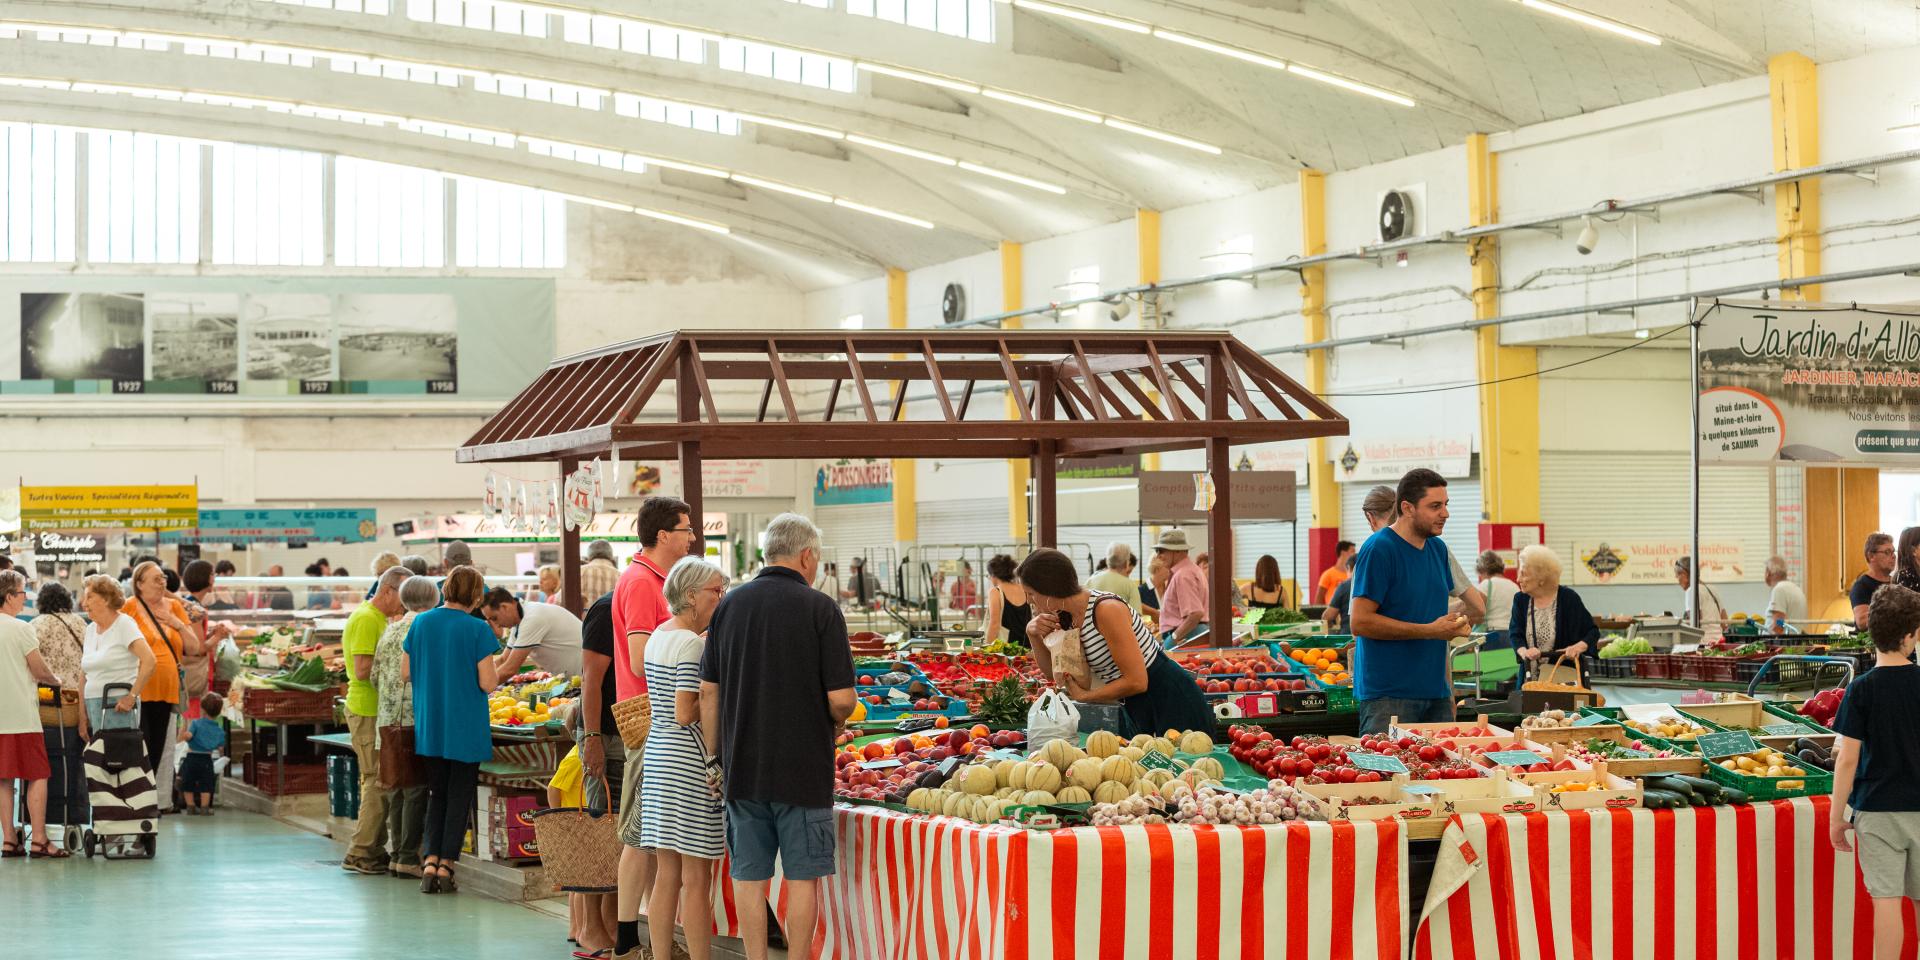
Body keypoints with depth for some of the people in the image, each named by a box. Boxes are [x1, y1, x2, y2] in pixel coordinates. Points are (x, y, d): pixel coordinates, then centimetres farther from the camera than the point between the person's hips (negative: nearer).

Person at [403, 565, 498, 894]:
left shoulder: (421, 623, 1)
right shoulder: (477, 629, -12)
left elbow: (405, 673, 6)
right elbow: (487, 683, -13)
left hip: (429, 727, 4)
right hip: (466, 728, -4)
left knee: (436, 794, 13)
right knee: (459, 796, 7)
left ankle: (430, 861, 1)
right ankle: (446, 864, 5)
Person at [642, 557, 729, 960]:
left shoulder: (658, 637, 13)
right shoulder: (692, 643, -15)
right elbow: (685, 714, -19)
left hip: (657, 756, 9)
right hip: (691, 763, -9)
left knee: (666, 876, 11)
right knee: (696, 878, -4)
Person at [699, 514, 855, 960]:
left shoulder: (730, 604, 4)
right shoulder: (820, 609, -9)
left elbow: (708, 690, 5)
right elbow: (842, 698, -12)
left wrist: (713, 758, 12)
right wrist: (834, 724, 10)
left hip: (742, 768, 4)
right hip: (804, 768, -4)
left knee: (749, 876, 8)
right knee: (802, 876, 4)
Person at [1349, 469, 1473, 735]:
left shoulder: (1437, 548, 13)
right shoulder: (1379, 549, -12)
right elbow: (1360, 622, -17)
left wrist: (1453, 624, 6)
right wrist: (1431, 630, -16)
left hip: (1436, 692, 8)